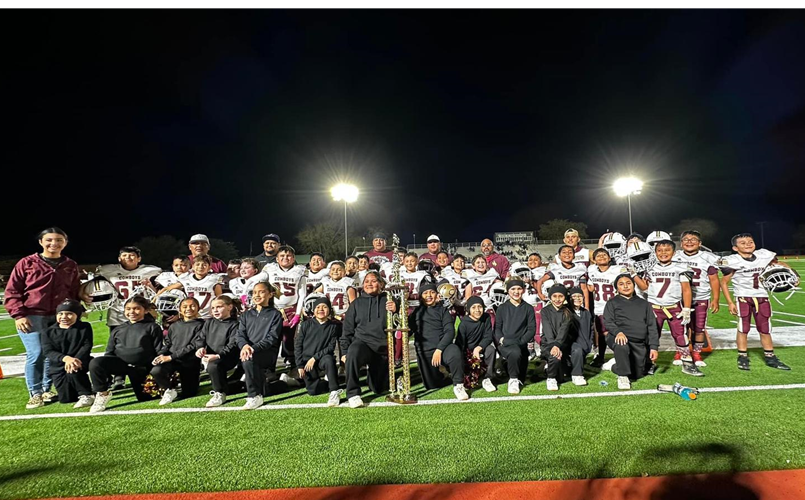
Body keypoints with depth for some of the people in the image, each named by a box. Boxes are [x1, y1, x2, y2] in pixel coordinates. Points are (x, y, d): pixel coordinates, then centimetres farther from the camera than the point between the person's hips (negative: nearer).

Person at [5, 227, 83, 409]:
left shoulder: (71, 265, 10)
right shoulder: (26, 263, 0)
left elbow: (74, 291, 15)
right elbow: (12, 291, 0)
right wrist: (18, 315, -9)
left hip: (58, 317, 3)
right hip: (32, 316, -3)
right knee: (36, 354, -8)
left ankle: (46, 390, 19)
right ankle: (35, 394, 5)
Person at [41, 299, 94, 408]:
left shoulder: (85, 327, 2)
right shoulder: (48, 332, 3)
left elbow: (87, 346, -7)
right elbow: (48, 351, -10)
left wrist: (76, 360, -28)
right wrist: (66, 358, -31)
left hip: (79, 362, -2)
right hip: (58, 367, 2)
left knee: (73, 371, -36)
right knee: (66, 399, -4)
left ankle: (86, 395, -14)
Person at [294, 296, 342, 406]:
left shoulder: (333, 326, -4)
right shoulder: (306, 324, -2)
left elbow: (331, 347, -7)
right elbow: (298, 345, 0)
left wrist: (315, 358, -16)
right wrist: (300, 366, -5)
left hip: (322, 358, -1)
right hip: (306, 359, 1)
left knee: (328, 359, -37)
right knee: (313, 391, -11)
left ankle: (334, 392, -29)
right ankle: (329, 382, 20)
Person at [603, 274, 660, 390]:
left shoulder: (644, 304, 20)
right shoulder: (612, 303, 11)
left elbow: (652, 326, 13)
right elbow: (608, 322, -3)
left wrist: (654, 347, 2)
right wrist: (618, 332, -24)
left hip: (640, 344, 4)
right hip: (620, 338, -4)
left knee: (638, 374, 2)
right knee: (621, 346, -38)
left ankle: (617, 367, 32)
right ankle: (622, 376, -16)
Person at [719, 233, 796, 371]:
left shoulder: (764, 256, -2)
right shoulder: (733, 262, -13)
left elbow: (779, 264, 19)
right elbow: (724, 282, -7)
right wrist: (730, 303, -8)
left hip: (762, 297, 4)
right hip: (743, 298, -4)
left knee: (765, 330, 11)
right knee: (743, 329, 1)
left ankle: (770, 357, 24)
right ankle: (742, 357, 12)